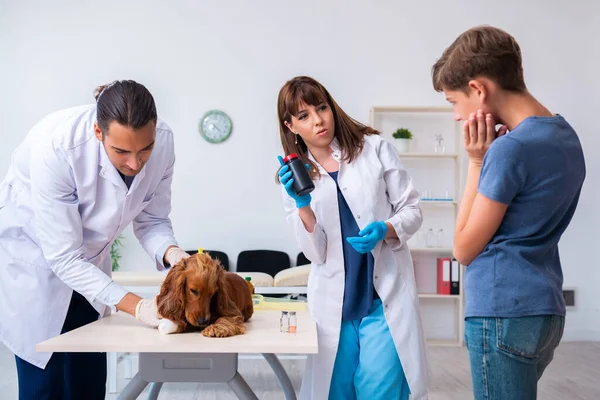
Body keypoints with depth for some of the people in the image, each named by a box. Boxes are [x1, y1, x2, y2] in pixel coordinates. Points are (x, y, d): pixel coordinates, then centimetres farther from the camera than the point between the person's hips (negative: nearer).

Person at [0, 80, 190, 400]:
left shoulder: (162, 141, -22)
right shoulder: (56, 145, -35)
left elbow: (151, 219, -8)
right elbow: (63, 256, -32)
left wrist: (170, 253, -29)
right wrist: (135, 306, -37)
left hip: (88, 262, 4)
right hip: (30, 258, -4)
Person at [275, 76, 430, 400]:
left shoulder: (375, 148, 0)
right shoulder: (294, 178, 3)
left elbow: (411, 209, 2)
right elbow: (316, 253, -3)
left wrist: (384, 230, -18)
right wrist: (303, 205, -19)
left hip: (385, 294, -2)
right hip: (334, 303, 2)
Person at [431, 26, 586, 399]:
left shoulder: (509, 149, -19)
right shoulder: (565, 134, 8)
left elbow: (465, 248, -11)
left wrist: (477, 161, -9)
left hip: (504, 313, -9)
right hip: (544, 309, 9)